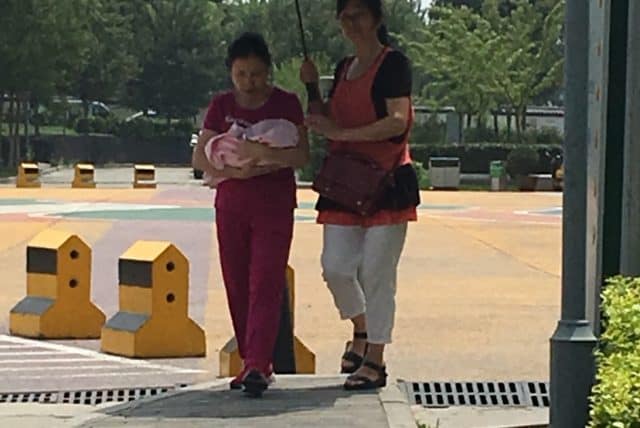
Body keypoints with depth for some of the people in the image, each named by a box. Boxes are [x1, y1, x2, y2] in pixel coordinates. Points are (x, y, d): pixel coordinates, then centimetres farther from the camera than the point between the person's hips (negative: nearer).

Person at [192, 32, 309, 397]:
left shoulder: (286, 104, -2)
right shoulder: (222, 105, 4)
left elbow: (303, 155, -9)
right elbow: (200, 158, 0)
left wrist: (270, 155, -28)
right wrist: (236, 171, -17)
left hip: (275, 207, -3)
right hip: (231, 207, 3)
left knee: (266, 285, -11)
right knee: (237, 287, 6)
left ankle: (257, 366, -17)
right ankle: (252, 362, 16)